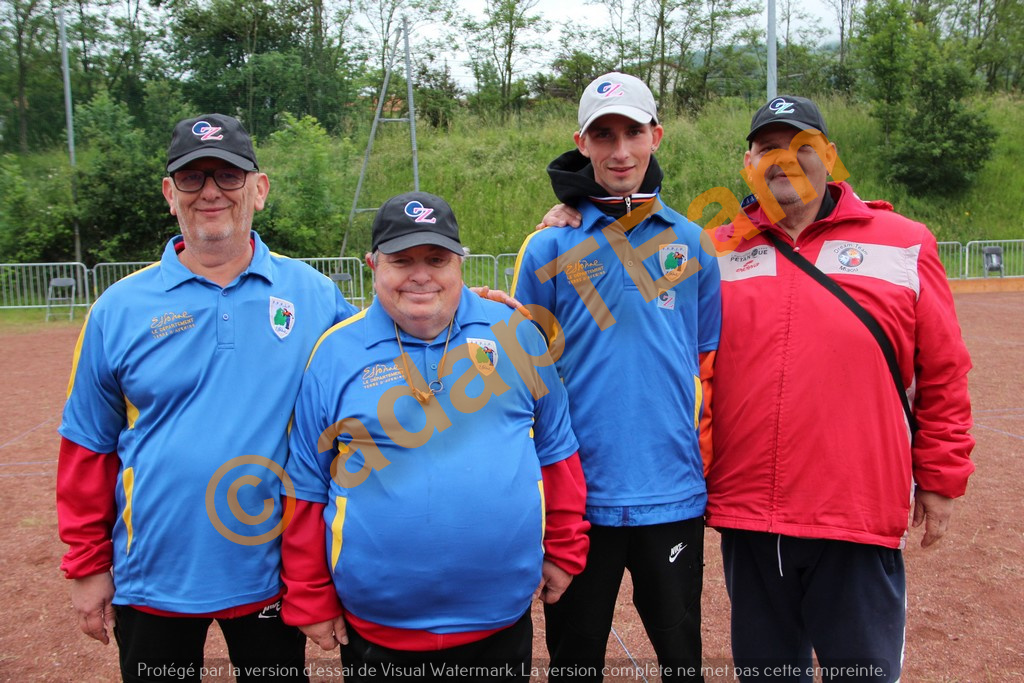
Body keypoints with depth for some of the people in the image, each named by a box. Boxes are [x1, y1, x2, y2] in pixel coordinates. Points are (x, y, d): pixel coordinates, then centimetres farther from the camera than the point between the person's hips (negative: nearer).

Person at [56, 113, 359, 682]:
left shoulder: (313, 294, -3)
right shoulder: (120, 308, -3)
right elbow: (89, 448, 2)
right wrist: (88, 566, 3)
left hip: (272, 573, 0)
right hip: (152, 575, 0)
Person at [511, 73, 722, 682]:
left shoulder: (693, 244, 4)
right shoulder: (549, 248, -2)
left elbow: (711, 362, 9)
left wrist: (711, 466, 6)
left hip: (675, 494, 2)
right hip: (579, 492, -1)